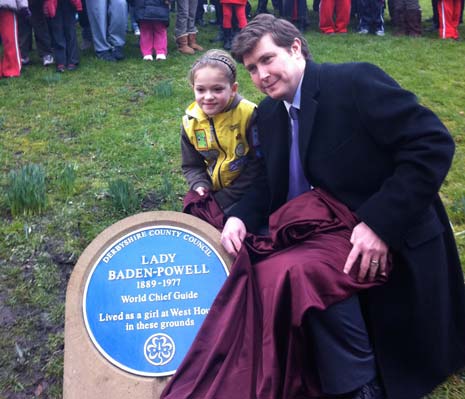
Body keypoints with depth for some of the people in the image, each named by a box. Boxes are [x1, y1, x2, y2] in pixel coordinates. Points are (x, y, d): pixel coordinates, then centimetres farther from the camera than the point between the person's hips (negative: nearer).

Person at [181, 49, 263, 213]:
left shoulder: (249, 115, -18)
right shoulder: (191, 121, -3)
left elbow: (258, 164, -15)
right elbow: (191, 166, 8)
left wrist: (225, 198, -18)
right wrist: (200, 185, -15)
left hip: (245, 194, -4)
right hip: (212, 192, 5)